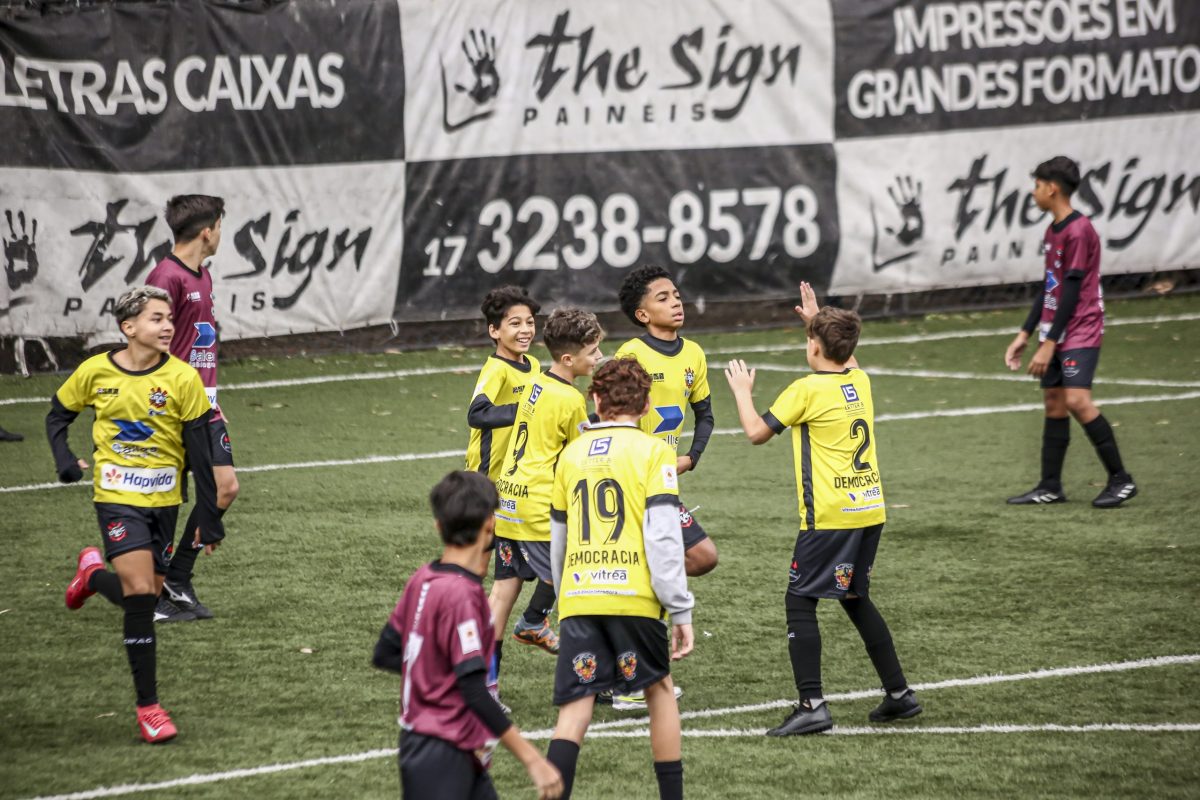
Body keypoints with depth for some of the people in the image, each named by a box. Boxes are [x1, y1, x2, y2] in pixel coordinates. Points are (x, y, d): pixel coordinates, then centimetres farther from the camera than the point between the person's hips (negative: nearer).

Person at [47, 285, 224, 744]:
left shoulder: (182, 378, -8)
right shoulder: (96, 372, -6)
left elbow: (199, 453, -3)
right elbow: (58, 415, 12)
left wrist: (209, 518, -4)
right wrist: (65, 461, -6)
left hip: (163, 500, 2)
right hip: (117, 497, -2)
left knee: (145, 596, 7)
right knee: (141, 594, -15)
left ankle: (94, 575, 42)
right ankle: (147, 705, -6)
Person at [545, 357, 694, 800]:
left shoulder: (572, 454, 14)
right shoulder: (652, 452, 0)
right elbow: (664, 538, -7)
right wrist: (681, 613, -3)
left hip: (577, 598, 3)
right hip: (632, 596, -3)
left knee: (575, 708, 0)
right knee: (660, 690, 18)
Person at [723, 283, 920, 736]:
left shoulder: (807, 390, -11)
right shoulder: (860, 382, 9)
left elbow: (757, 432, -3)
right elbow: (843, 360, 36)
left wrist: (742, 391, 13)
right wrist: (818, 320, 41)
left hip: (829, 517, -8)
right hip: (870, 509, 8)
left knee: (800, 602, -4)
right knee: (855, 598, 20)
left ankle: (812, 704, -13)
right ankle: (899, 694, 21)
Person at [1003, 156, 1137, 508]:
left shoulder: (1078, 231, -15)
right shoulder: (1053, 231, 14)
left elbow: (1072, 291, -17)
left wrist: (1049, 343, -17)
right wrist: (1025, 334, 19)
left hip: (1080, 332, -9)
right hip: (1055, 336, 9)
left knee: (1077, 400, -18)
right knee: (1054, 404, 8)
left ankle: (1120, 480, -11)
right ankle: (1050, 487, 12)